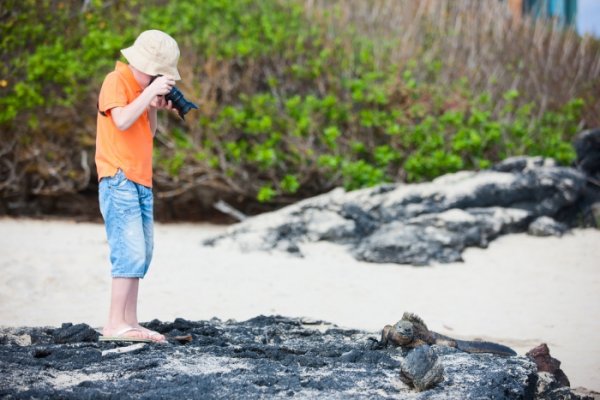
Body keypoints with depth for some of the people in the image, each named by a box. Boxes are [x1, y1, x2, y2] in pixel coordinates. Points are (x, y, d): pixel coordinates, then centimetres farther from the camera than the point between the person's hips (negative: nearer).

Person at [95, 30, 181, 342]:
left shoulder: (142, 86, 18)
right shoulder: (116, 81, -7)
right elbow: (121, 120, -23)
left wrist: (154, 109, 5)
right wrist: (150, 91, -19)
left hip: (141, 181, 9)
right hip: (119, 179, -9)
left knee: (142, 254, 6)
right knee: (131, 251, -16)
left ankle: (130, 323, 9)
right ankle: (115, 325, -15)